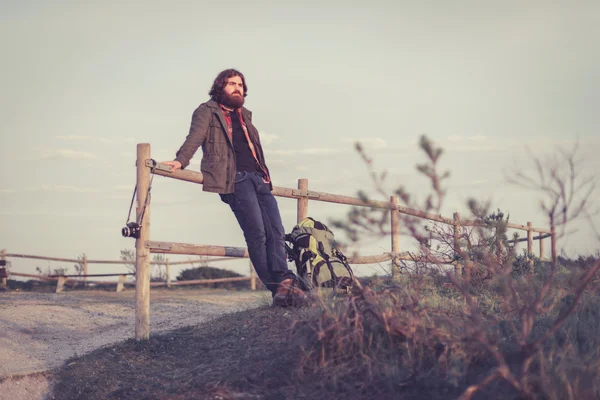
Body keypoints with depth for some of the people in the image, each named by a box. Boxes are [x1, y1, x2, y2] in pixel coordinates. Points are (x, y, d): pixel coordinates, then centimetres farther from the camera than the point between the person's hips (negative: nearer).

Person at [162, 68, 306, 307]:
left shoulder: (244, 115, 30)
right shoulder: (207, 111, 10)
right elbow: (195, 137, -7)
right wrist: (180, 161, -23)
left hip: (259, 178, 7)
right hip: (235, 178, -7)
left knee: (276, 232, -9)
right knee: (257, 234, -16)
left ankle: (284, 282, -18)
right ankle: (276, 287, -18)